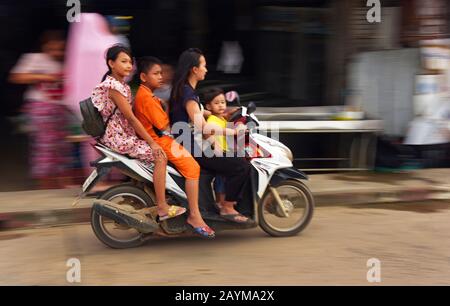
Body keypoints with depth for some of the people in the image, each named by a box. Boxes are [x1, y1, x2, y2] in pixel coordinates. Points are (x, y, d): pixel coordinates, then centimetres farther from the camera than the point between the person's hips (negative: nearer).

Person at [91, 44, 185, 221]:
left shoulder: (122, 85, 15)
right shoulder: (113, 86, -17)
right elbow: (130, 117, -19)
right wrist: (152, 142, -17)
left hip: (125, 134, 10)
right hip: (120, 138, -10)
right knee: (160, 157, -16)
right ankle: (162, 208, -13)